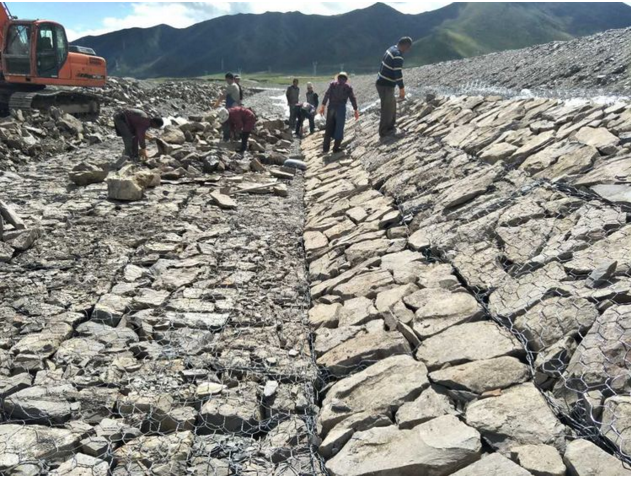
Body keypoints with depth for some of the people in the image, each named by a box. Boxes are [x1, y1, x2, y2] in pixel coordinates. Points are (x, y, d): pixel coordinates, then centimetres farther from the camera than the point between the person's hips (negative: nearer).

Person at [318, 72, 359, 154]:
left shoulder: (333, 84, 11)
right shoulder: (348, 87, 10)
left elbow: (327, 95, 1)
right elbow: (353, 99, 7)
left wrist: (323, 106, -2)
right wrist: (356, 110, 10)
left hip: (331, 107, 2)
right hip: (341, 108, -2)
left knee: (329, 128, 8)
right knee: (339, 129, 5)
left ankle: (325, 148, 8)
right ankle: (336, 148, 5)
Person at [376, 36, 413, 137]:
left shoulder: (392, 49, 9)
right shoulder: (398, 56, -22)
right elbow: (398, 74, -22)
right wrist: (402, 89, -13)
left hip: (382, 83, 9)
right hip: (386, 86, -9)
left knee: (392, 104, 23)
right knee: (387, 109, 5)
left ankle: (390, 126, 35)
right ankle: (384, 131, 18)